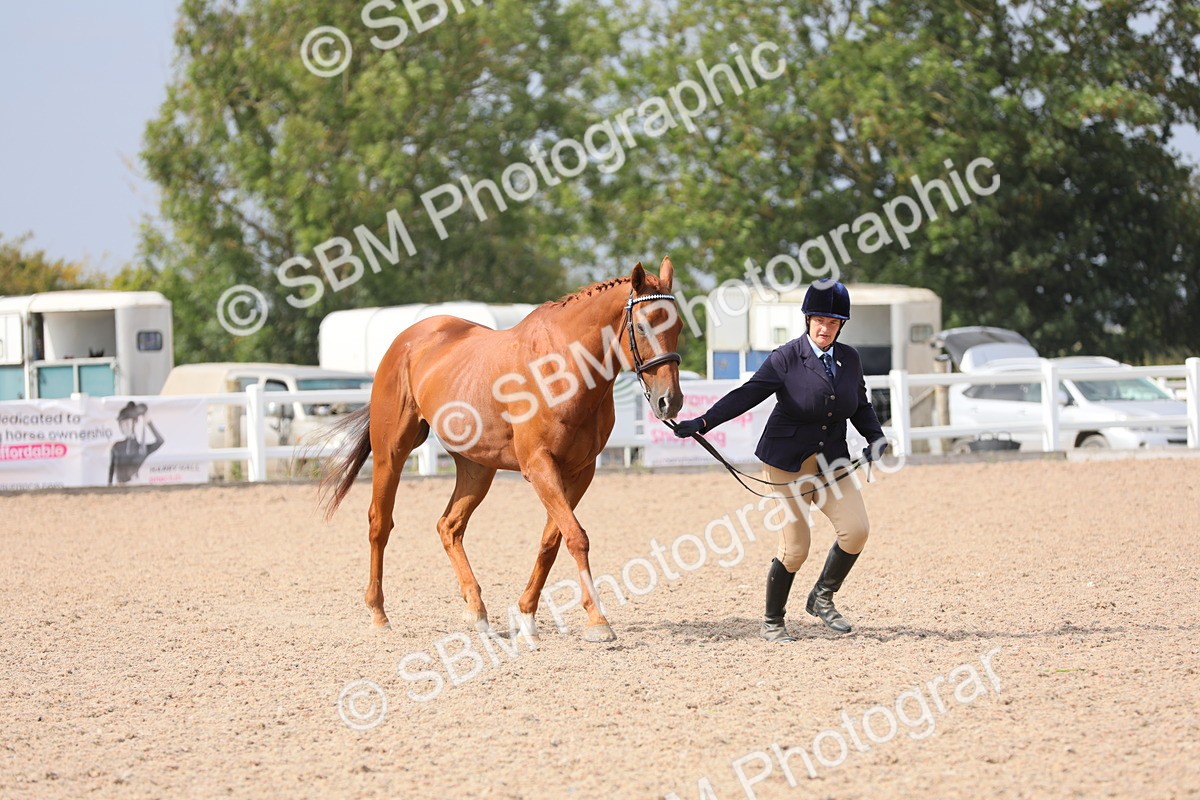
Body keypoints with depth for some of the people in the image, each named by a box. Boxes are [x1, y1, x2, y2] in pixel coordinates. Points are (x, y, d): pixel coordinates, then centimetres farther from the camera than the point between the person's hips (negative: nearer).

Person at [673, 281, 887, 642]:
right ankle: (772, 622, 14)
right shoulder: (786, 358, -11)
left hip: (831, 461, 5)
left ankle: (823, 598, 10)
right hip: (788, 461, -5)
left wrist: (875, 437, -2)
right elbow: (746, 395, -14)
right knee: (794, 547, -5)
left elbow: (861, 405, 16)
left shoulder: (850, 359, 4)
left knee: (856, 530, -12)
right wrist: (702, 423, -21)